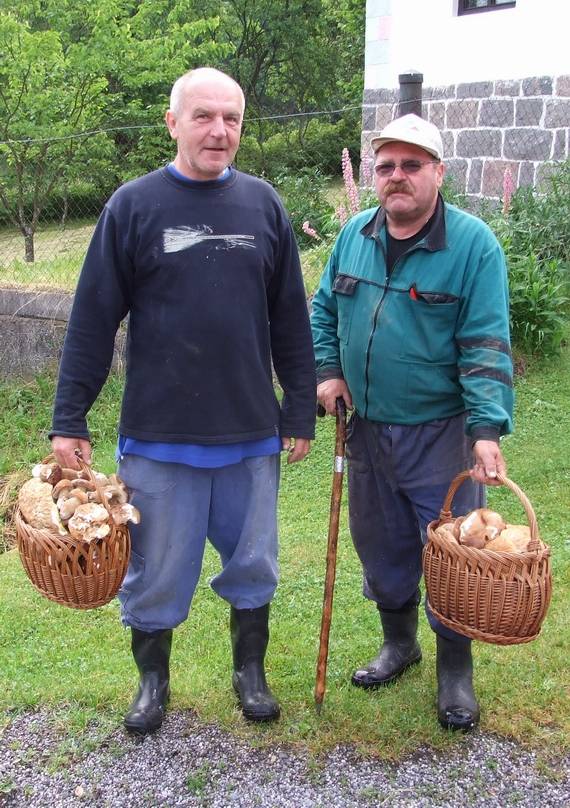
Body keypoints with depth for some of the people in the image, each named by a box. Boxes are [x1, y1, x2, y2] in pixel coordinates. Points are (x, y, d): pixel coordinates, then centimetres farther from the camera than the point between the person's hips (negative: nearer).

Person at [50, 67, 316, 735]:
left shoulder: (263, 204, 4)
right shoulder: (133, 206, -3)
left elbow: (291, 321, 7)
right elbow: (91, 322, -2)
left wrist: (300, 411, 6)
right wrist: (68, 422, -3)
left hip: (252, 432, 2)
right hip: (158, 435, -2)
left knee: (253, 564, 14)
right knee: (156, 570, 11)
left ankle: (250, 671, 36)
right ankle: (153, 680, 34)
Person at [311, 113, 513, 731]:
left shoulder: (473, 244, -12)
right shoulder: (354, 235, 4)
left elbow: (486, 347, -17)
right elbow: (324, 310, 17)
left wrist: (487, 430, -25)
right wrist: (328, 372, 2)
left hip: (441, 432, -5)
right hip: (367, 429, 5)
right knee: (380, 546, 17)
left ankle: (455, 671, 26)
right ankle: (399, 642, 41)